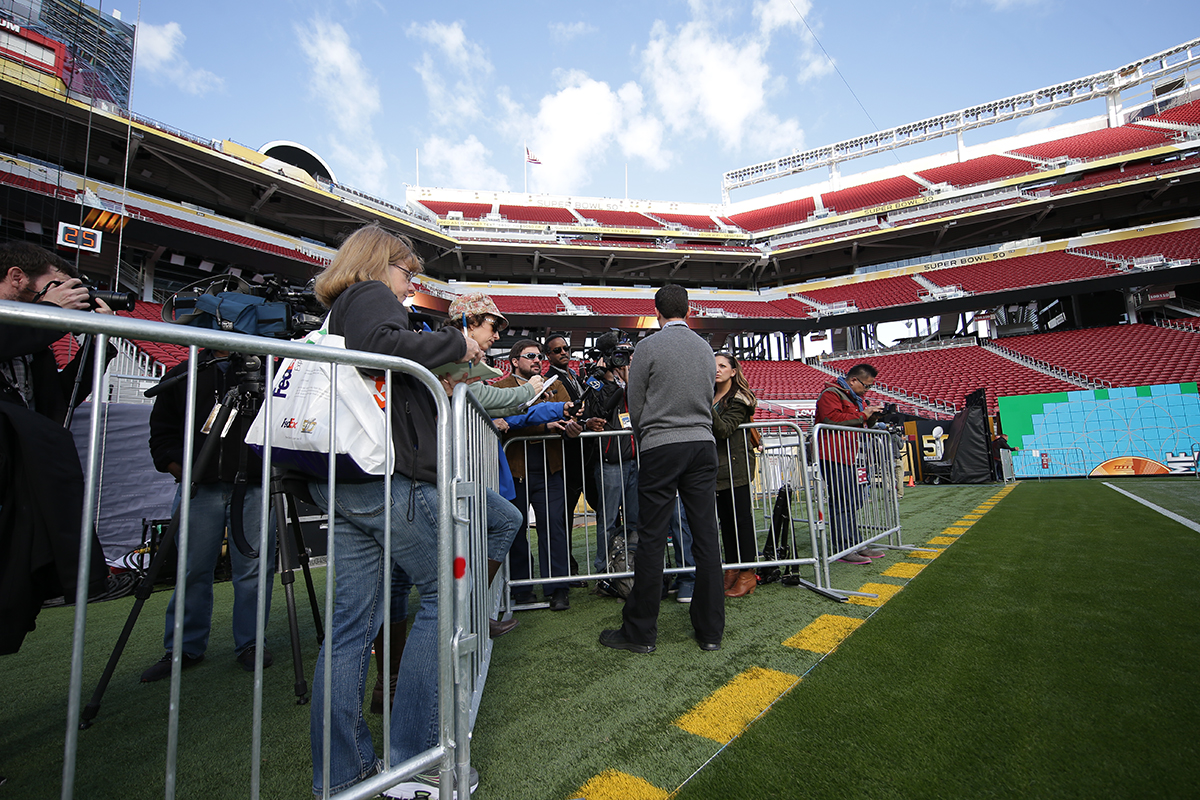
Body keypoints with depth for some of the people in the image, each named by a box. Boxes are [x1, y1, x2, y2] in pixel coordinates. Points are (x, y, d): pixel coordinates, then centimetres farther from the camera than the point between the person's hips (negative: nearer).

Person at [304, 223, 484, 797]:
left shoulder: (339, 314, 28)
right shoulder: (372, 295, 1)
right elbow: (382, 346, -23)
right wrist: (454, 342, -12)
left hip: (343, 482, 10)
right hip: (388, 473, -9)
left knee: (351, 622, 11)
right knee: (445, 593, 1)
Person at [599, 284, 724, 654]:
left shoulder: (647, 347, -3)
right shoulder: (705, 348, 11)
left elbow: (635, 405, 2)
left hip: (660, 446, -4)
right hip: (703, 444, 5)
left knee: (652, 540, 0)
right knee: (706, 538, 7)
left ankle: (640, 632, 10)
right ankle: (711, 630, 17)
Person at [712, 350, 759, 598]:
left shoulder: (738, 399, -6)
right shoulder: (710, 396, 16)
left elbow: (724, 430, -19)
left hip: (736, 466, -7)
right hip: (717, 466, 7)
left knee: (741, 517, -4)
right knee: (725, 519, 9)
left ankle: (748, 573, 3)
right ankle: (732, 569, 17)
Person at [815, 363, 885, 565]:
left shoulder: (855, 397, 22)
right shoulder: (830, 394, -10)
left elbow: (860, 425, 30)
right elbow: (831, 418, -26)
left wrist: (872, 416, 8)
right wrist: (862, 415, -18)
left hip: (847, 457, 11)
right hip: (832, 456, -11)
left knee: (853, 501, 14)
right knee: (841, 502, -9)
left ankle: (855, 544, 23)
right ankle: (842, 549, -4)